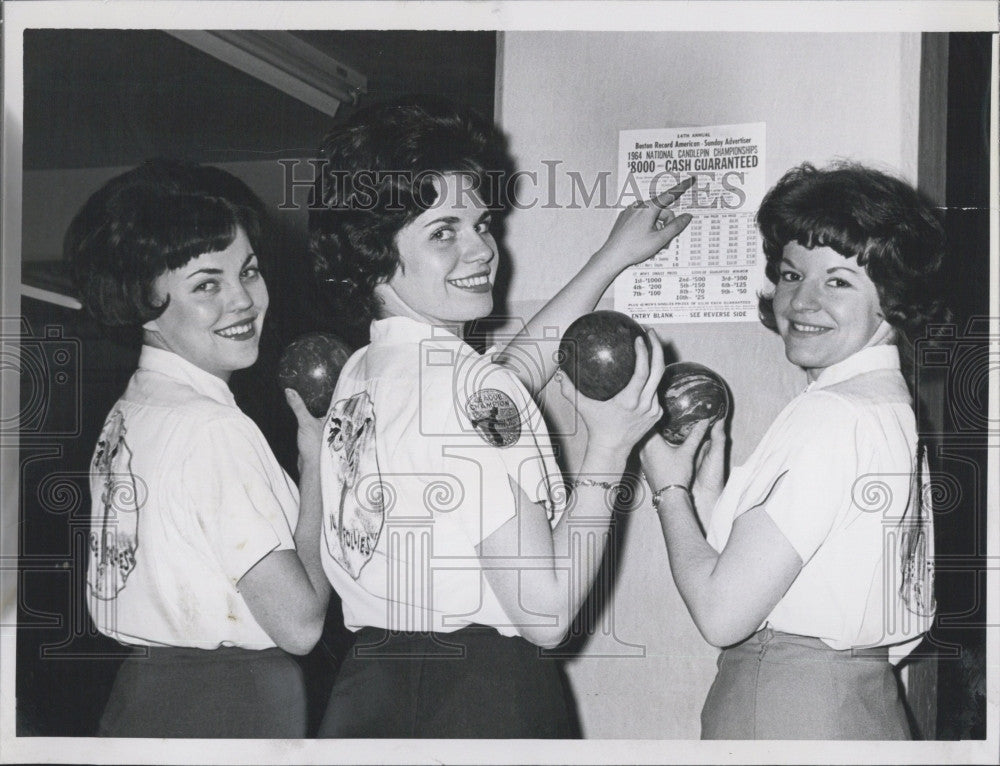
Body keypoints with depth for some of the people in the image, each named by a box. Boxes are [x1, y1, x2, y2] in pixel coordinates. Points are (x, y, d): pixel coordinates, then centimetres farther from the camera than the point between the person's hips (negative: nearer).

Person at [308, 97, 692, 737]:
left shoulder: (361, 374, 8)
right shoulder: (471, 388, -17)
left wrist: (613, 257, 34)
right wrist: (609, 448, -8)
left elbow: (516, 368, 26)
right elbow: (546, 613, -18)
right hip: (482, 704, -8)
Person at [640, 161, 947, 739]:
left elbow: (723, 612, -17)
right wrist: (708, 493, 6)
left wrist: (670, 489, -4)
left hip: (789, 720, -9)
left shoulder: (830, 415, -17)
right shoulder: (892, 407, 11)